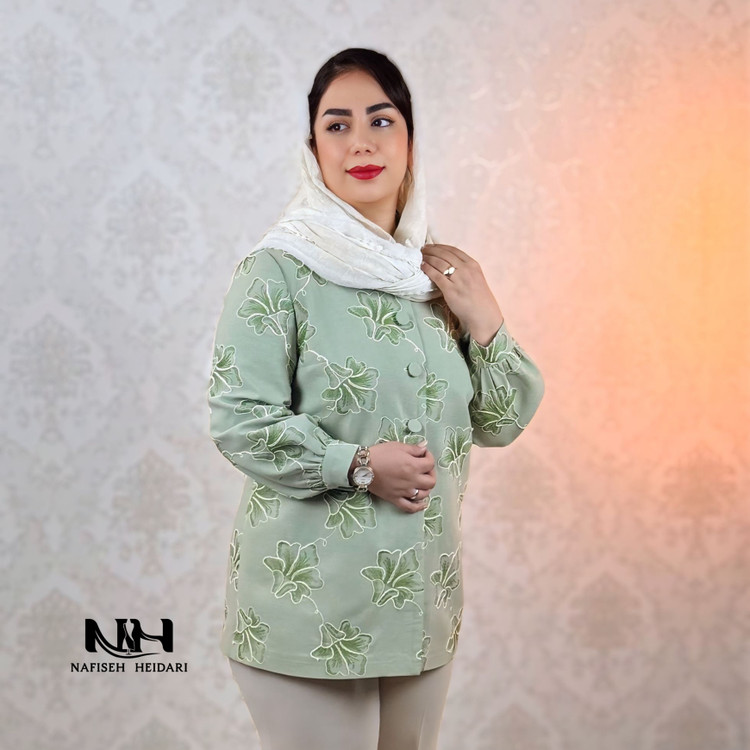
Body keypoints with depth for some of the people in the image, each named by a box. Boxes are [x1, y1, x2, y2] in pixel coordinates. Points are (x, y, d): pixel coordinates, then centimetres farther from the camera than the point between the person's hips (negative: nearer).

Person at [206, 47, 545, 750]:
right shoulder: (279, 270, -9)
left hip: (421, 600, 6)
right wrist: (360, 466, -18)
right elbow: (239, 420, -13)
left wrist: (485, 321, -4)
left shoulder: (438, 272, 8)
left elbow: (500, 423, 10)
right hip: (310, 599, -5)